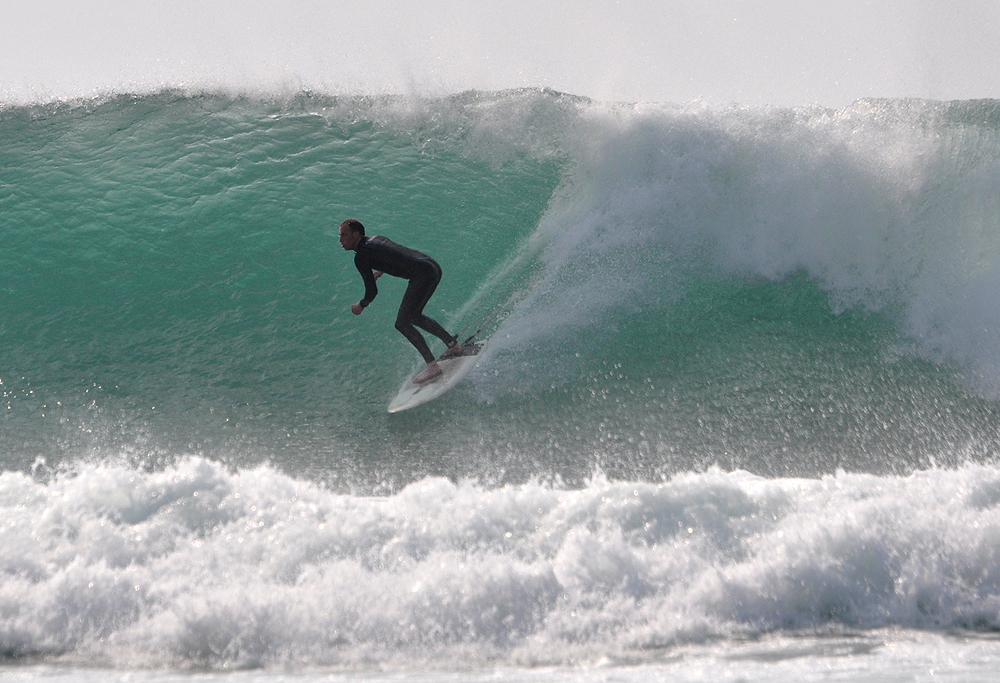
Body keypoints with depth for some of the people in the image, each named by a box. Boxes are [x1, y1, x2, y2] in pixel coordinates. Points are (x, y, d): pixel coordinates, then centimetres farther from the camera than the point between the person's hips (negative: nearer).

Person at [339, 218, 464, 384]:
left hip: (423, 275, -10)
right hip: (434, 267, 10)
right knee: (414, 316, 24)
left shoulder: (361, 256, -7)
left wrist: (361, 306, 12)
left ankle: (432, 365, -12)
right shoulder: (375, 239, 19)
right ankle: (453, 344, 27)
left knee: (402, 323, -8)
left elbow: (372, 292, -6)